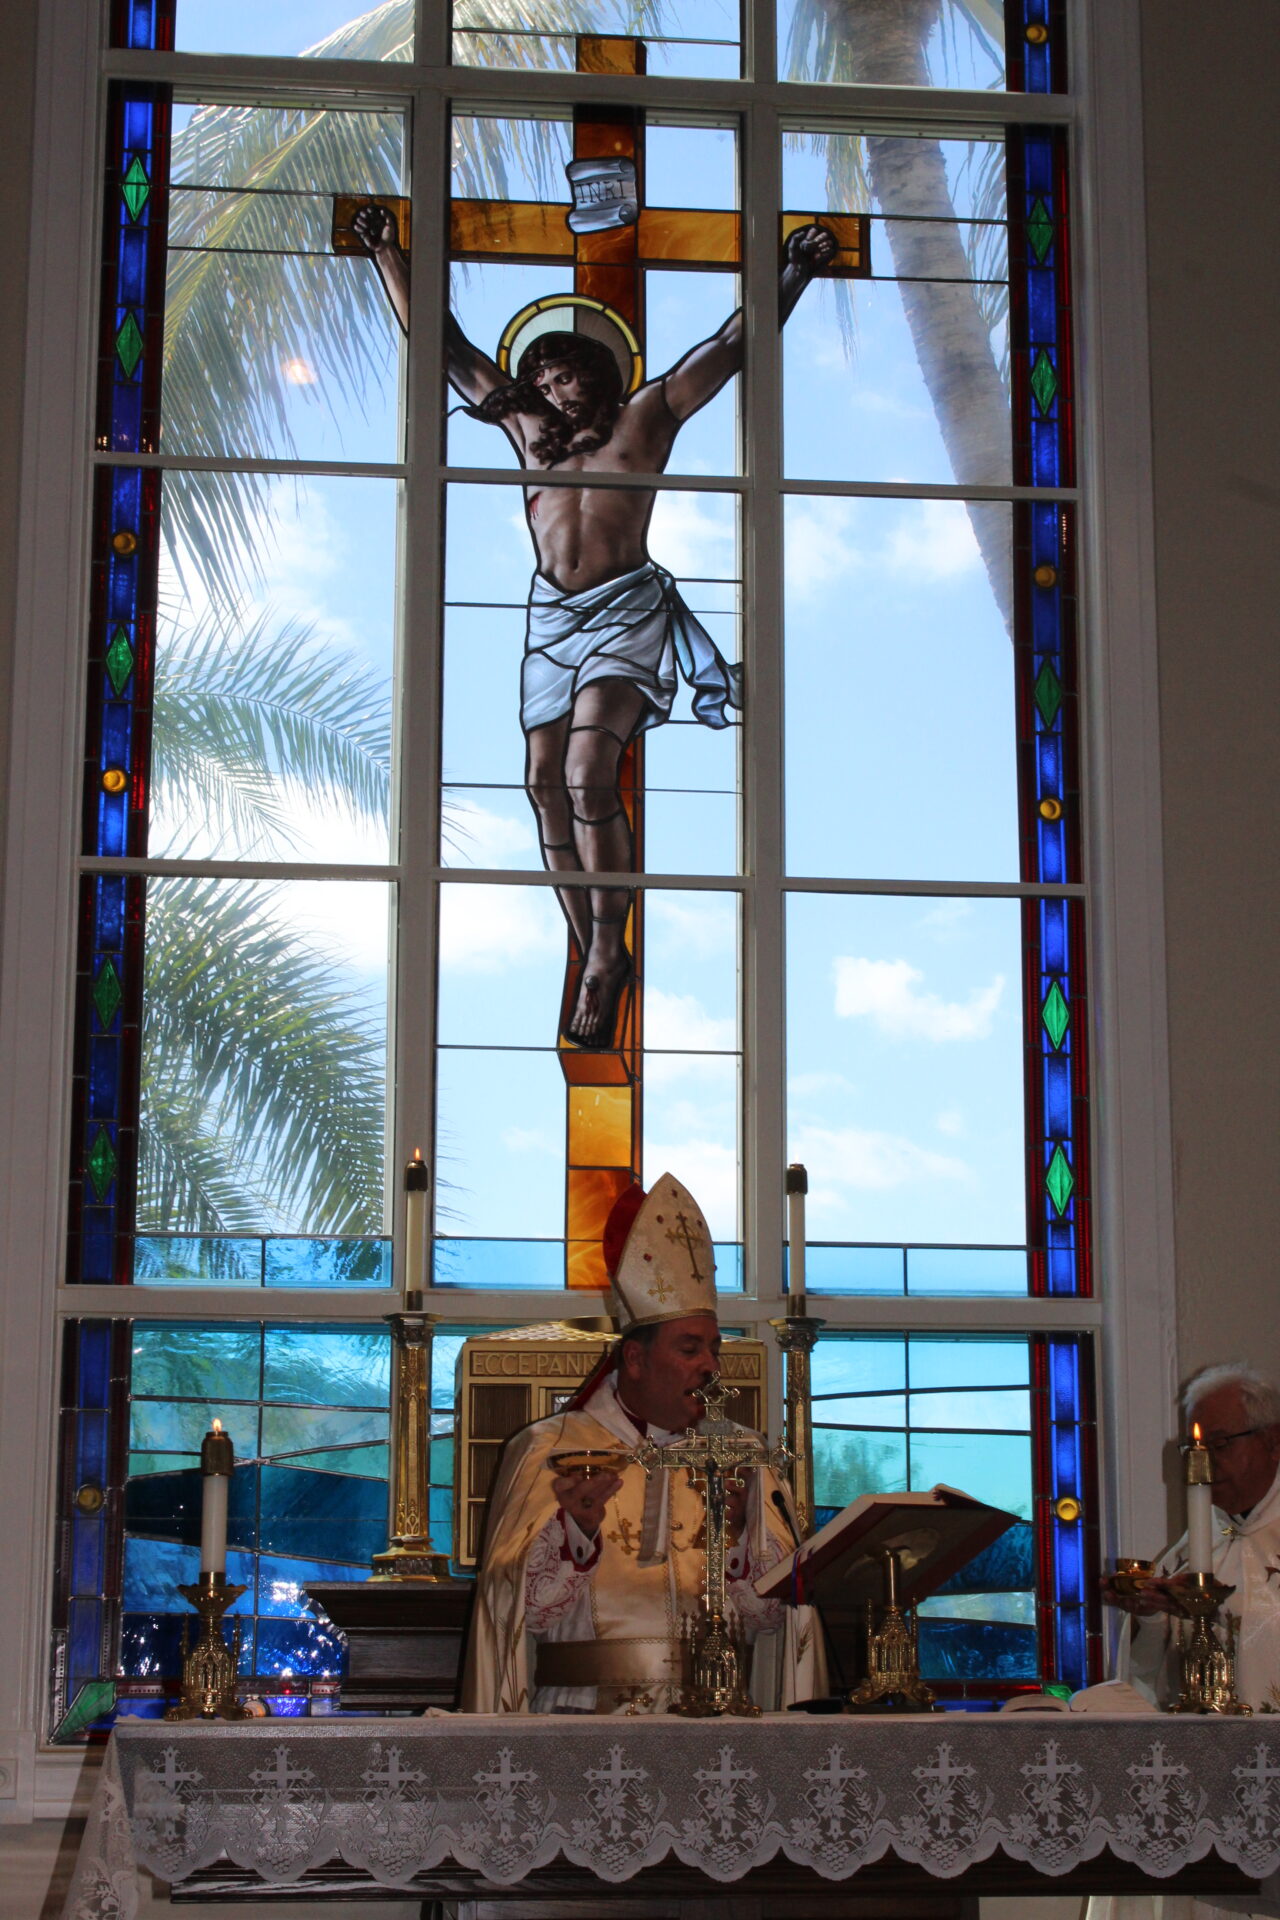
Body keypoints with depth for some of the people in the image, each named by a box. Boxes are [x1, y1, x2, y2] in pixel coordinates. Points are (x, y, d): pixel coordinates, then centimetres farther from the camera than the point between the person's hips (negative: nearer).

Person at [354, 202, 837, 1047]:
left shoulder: (646, 418, 8)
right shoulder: (523, 423, 17)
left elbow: (732, 346, 10)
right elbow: (442, 343, 22)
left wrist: (793, 276, 5)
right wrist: (390, 256, 21)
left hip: (625, 608, -5)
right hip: (551, 613, 5)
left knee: (589, 773, -20)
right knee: (548, 782, -2)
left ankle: (609, 951, -12)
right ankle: (590, 953, 9)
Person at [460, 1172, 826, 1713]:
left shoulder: (738, 1458, 14)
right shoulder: (547, 1451, 6)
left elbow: (772, 1614, 7)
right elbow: (527, 1609, -1)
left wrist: (738, 1528, -8)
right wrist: (577, 1527, -17)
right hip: (585, 1717, -2)